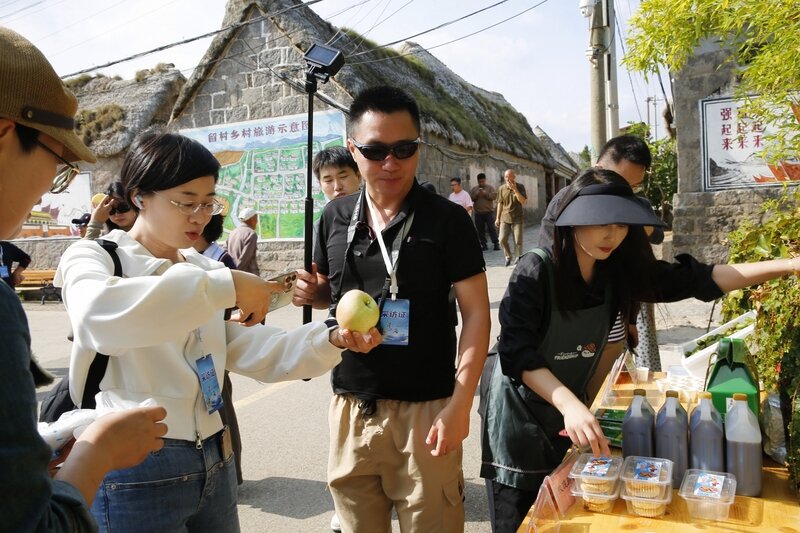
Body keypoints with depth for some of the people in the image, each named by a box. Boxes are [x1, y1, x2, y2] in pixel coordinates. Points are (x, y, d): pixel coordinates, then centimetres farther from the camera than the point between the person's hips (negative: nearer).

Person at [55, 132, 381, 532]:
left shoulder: (202, 270, 10)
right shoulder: (92, 256, -7)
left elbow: (257, 352, 2)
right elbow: (96, 313, -33)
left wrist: (331, 338, -14)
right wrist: (225, 286, -32)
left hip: (213, 461, 6)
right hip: (136, 472, -6)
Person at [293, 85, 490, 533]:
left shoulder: (447, 219, -8)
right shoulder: (336, 217, 4)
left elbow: (476, 312, -8)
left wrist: (460, 404, -15)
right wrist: (312, 292, -5)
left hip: (424, 407, -4)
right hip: (350, 405, 4)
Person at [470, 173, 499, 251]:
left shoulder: (490, 187, 5)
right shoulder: (474, 189, 11)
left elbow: (494, 196, -7)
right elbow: (470, 198, 3)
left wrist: (486, 194, -17)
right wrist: (476, 194, -12)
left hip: (489, 212, -3)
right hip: (478, 213, 3)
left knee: (491, 228, -5)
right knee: (480, 230, 4)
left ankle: (496, 244, -2)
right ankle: (484, 245, 11)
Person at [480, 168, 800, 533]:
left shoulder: (618, 271, -6)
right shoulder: (537, 271, -24)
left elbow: (696, 279, -7)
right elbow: (517, 353, -29)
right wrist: (570, 405, -43)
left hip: (567, 407, 5)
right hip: (518, 410, -5)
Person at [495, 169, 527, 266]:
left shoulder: (520, 187, -2)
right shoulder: (502, 188, 4)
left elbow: (523, 201, -13)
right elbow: (500, 203, 11)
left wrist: (515, 189, -19)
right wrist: (497, 218, 10)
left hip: (517, 218, -2)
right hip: (505, 218, 2)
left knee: (518, 241, -1)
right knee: (502, 239, -6)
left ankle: (517, 259, 12)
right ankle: (508, 256, 16)